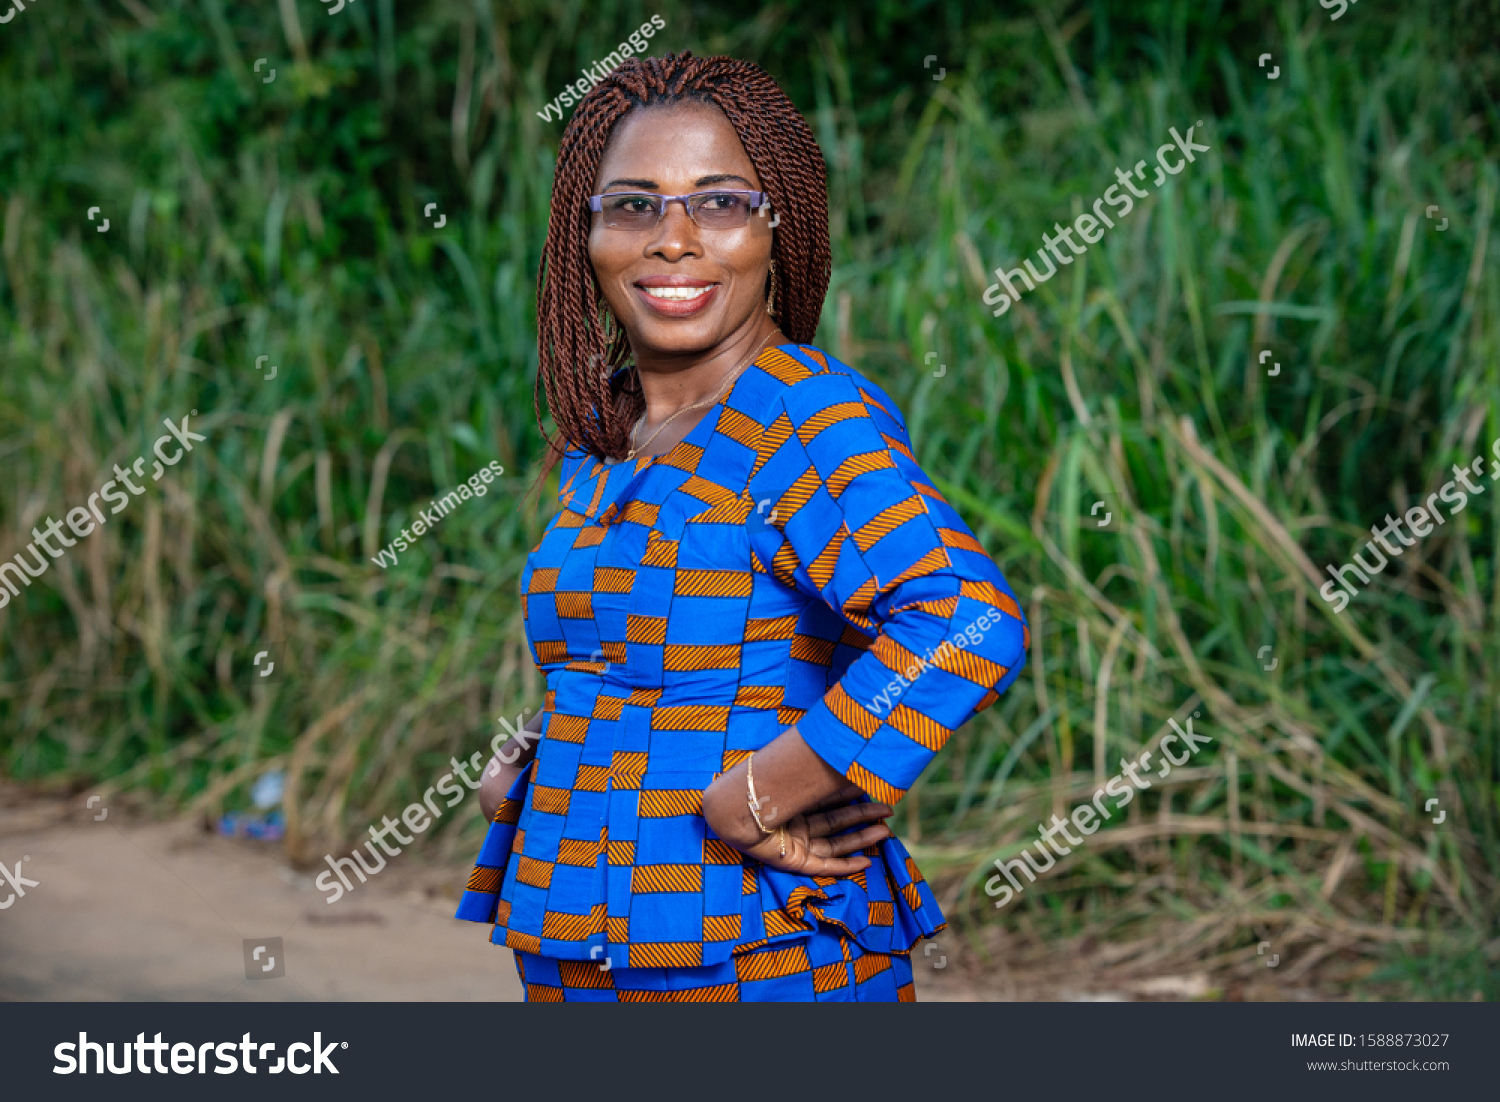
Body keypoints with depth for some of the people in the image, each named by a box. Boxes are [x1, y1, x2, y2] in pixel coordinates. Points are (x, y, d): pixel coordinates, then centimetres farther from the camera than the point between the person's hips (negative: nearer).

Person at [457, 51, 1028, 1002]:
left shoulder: (815, 423, -16)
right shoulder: (599, 438, 7)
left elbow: (969, 627, -32)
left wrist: (751, 801, -25)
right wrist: (531, 760, 5)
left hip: (763, 960, -7)